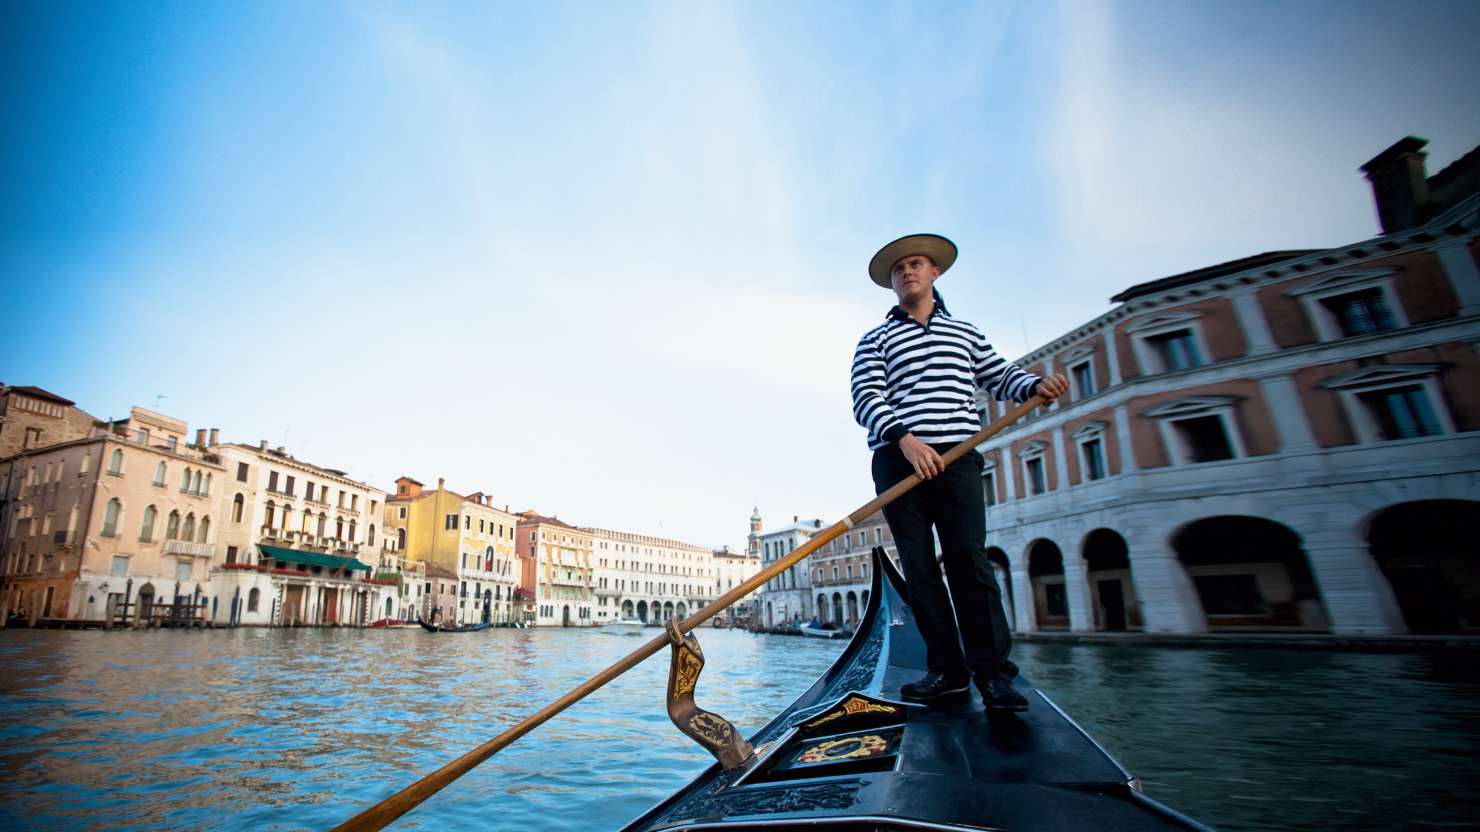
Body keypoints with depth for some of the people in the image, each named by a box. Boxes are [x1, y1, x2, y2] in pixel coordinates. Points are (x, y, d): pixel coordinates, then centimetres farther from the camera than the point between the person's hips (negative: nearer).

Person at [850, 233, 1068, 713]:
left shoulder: (965, 333, 22)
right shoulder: (875, 340, 12)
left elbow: (999, 376, 27)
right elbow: (866, 399, -2)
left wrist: (1036, 385, 3)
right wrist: (904, 438, -20)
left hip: (956, 457, 1)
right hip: (897, 460, 0)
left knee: (968, 559, -7)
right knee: (919, 566, 0)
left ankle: (991, 670, 1)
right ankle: (947, 670, 9)